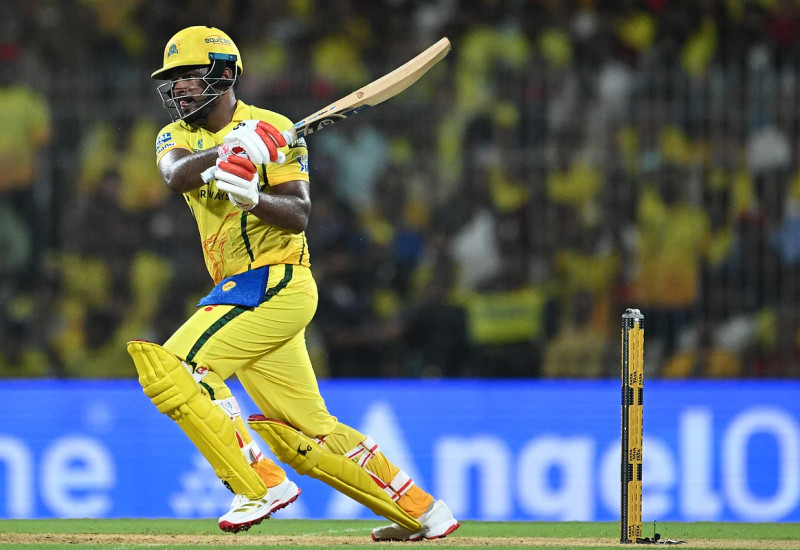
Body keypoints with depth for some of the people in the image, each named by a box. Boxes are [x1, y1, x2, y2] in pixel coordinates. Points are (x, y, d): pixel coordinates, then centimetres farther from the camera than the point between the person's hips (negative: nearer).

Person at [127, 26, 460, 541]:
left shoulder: (274, 129, -6)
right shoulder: (178, 136, 12)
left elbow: (298, 216, -16)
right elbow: (177, 175, -13)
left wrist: (252, 194, -35)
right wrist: (228, 152, -32)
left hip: (277, 282, -8)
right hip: (243, 291, 8)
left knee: (176, 366, -20)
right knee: (305, 435, 10)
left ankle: (262, 483, -16)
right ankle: (423, 513, 19)